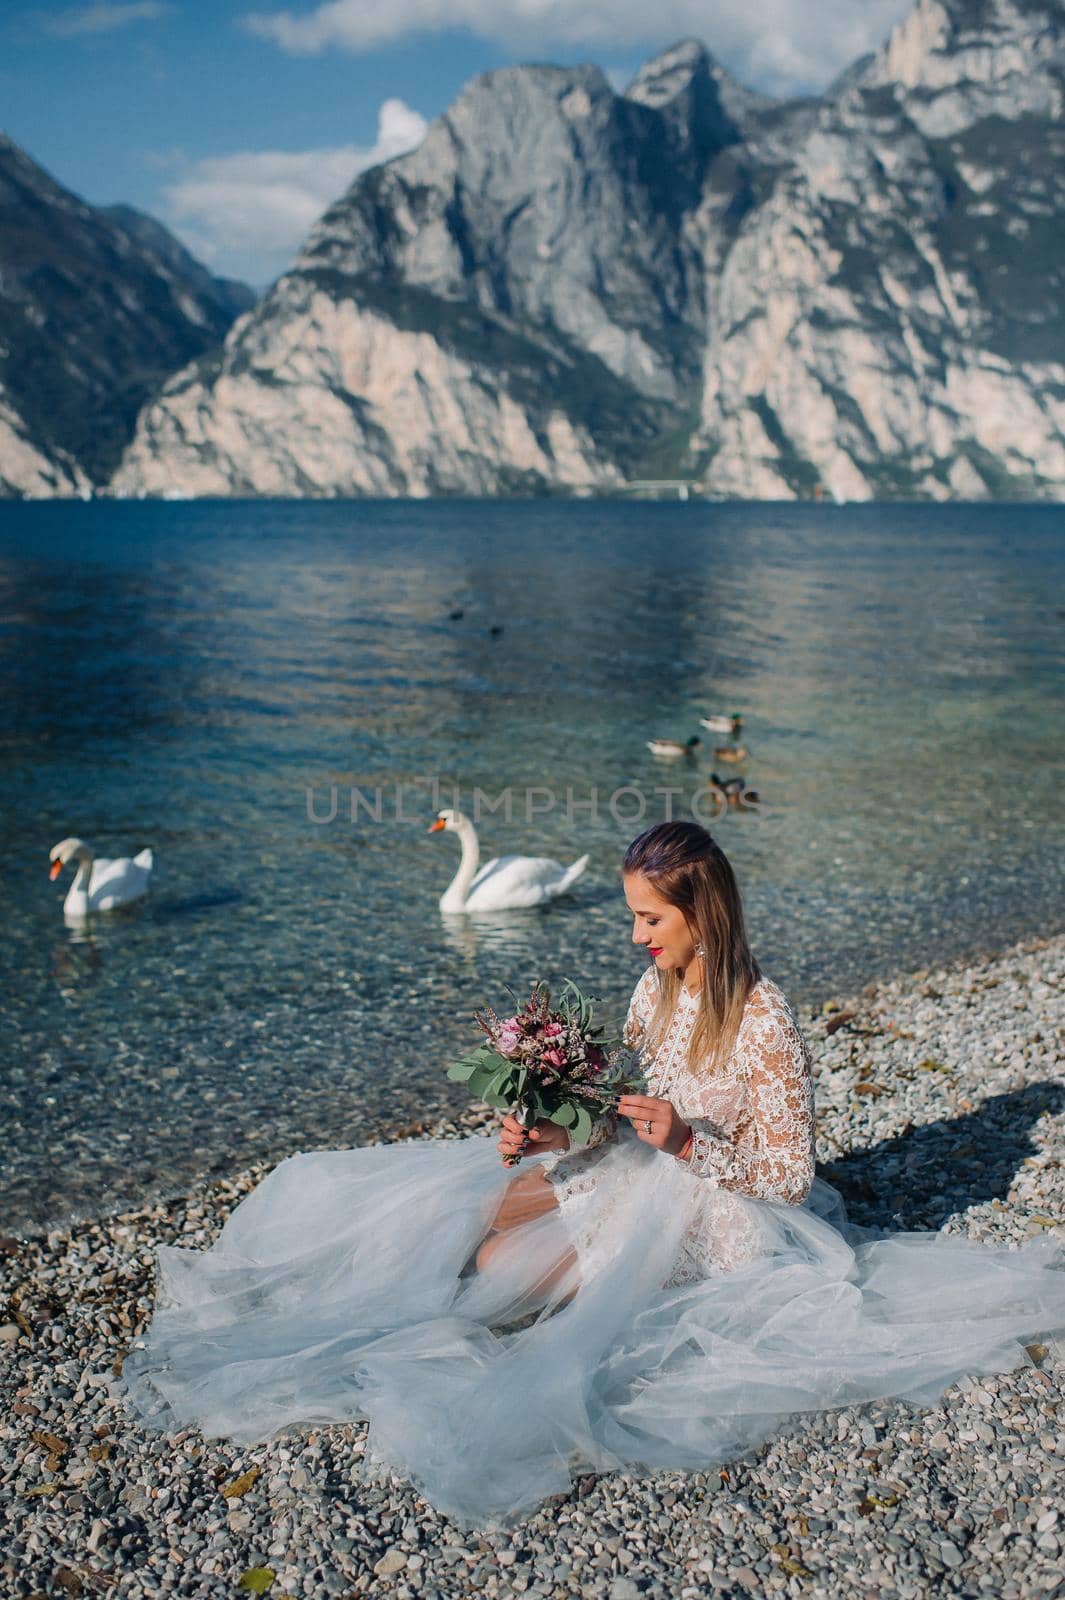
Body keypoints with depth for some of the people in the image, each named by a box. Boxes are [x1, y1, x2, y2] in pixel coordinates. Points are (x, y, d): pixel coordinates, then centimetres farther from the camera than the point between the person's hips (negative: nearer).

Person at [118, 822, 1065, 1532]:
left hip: (709, 1213, -7)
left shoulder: (764, 1023, -22)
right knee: (477, 1206, -8)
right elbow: (629, 1111, 7)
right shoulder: (657, 989, 0)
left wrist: (687, 1144, -28)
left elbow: (788, 1176, -16)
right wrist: (556, 1132, -11)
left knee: (504, 1268, -20)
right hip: (639, 1176, 7)